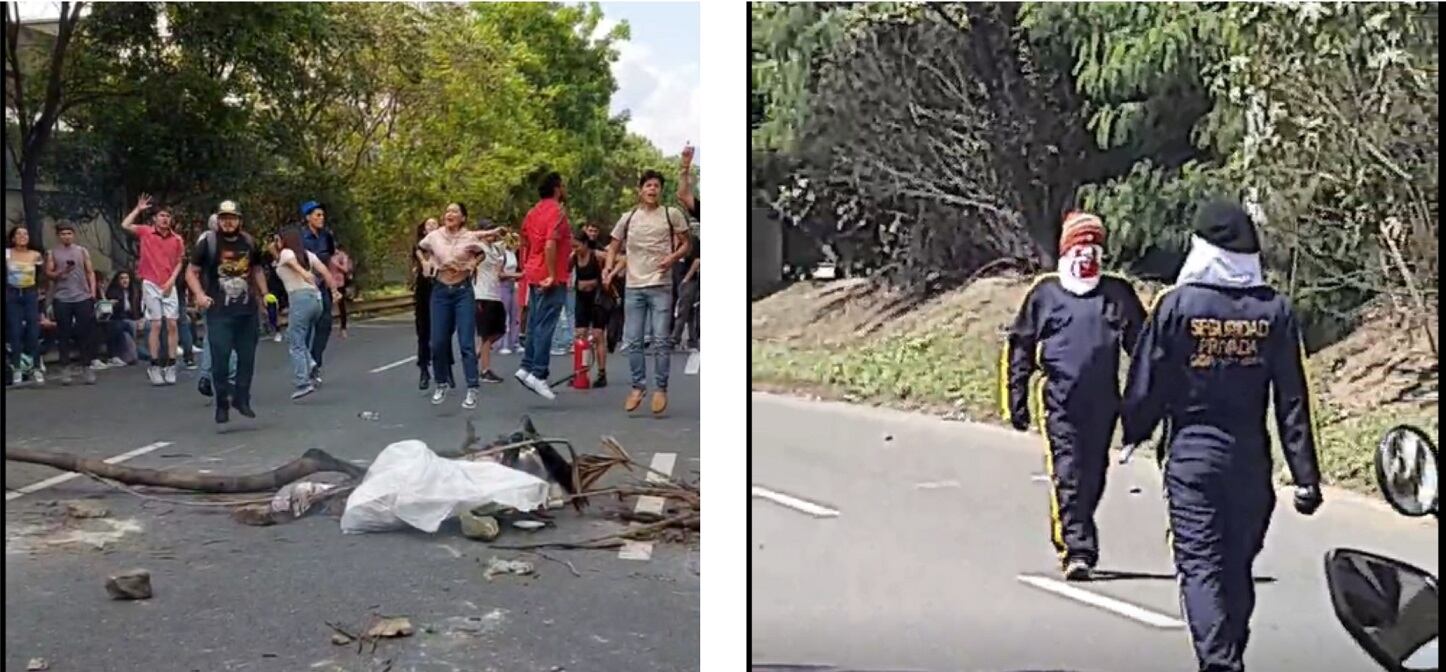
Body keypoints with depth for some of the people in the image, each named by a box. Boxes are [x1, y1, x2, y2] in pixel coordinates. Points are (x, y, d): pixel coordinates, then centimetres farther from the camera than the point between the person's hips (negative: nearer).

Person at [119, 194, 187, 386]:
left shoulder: (177, 239, 1)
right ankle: (154, 366, 3)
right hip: (150, 284, -2)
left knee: (172, 324, -1)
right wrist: (138, 209, -6)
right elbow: (125, 225, -8)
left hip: (169, 286, 2)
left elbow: (178, 263, 8)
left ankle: (170, 365, 4)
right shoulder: (146, 232, 0)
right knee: (155, 325, -2)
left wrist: (171, 280, -4)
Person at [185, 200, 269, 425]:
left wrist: (264, 293, 14)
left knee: (247, 357, 7)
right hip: (219, 312, -4)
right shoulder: (208, 243, -3)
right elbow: (191, 272, 2)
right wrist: (199, 294, -13)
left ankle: (241, 399, 21)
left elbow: (257, 270, 24)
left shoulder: (249, 243, 10)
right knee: (220, 359, -6)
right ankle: (222, 405, 5)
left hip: (248, 310, 4)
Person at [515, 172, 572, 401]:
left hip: (534, 276, 9)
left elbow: (525, 244, 19)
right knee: (545, 326, -8)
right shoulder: (556, 211, -12)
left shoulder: (533, 212, 14)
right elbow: (550, 245, -23)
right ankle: (538, 374, -8)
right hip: (549, 278, -9)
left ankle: (527, 368, 15)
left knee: (534, 324, 13)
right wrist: (552, 275, -21)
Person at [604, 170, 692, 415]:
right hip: (633, 286, 3)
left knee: (661, 340, -3)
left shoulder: (672, 215, 0)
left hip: (661, 286, -3)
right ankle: (638, 386, 17)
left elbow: (685, 244, 5)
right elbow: (614, 247, 15)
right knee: (632, 341, 5)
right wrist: (608, 267, -3)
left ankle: (660, 388, 7)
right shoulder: (628, 218, 8)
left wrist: (673, 257, -15)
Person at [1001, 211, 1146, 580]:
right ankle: (1078, 550, -12)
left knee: (1092, 477, 10)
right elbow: (1018, 346, 8)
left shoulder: (1118, 293, 9)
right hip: (1059, 401, -3)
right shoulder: (1044, 293, 3)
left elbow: (1142, 345, 16)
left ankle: (1071, 537, 28)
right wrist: (1016, 399, 5)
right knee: (1067, 475, -11)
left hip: (1102, 403, 3)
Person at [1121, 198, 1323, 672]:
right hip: (1251, 459, 3)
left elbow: (1147, 382, -5)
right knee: (1239, 566, 16)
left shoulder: (1177, 304, -9)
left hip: (1191, 455, -3)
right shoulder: (1275, 310, 0)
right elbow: (1293, 400, 0)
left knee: (1201, 566, -1)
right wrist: (1306, 475, 4)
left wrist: (1133, 434, 14)